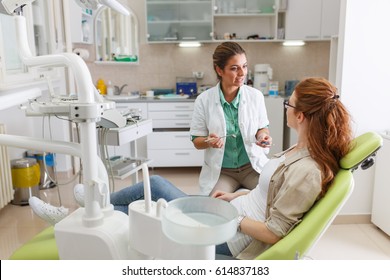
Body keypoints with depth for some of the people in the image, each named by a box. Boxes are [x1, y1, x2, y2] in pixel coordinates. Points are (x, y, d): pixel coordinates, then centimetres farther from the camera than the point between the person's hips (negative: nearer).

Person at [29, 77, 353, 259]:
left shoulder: (306, 171, -27)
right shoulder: (305, 150, 2)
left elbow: (275, 233, -24)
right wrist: (236, 196, 9)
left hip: (235, 235, -8)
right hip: (235, 214, 9)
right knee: (155, 185, 6)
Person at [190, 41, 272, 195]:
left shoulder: (256, 96, -6)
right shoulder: (204, 100, -9)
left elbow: (262, 128, 9)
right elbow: (196, 141, -2)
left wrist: (263, 135, -14)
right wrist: (209, 141, -24)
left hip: (252, 165, 2)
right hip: (220, 170, -1)